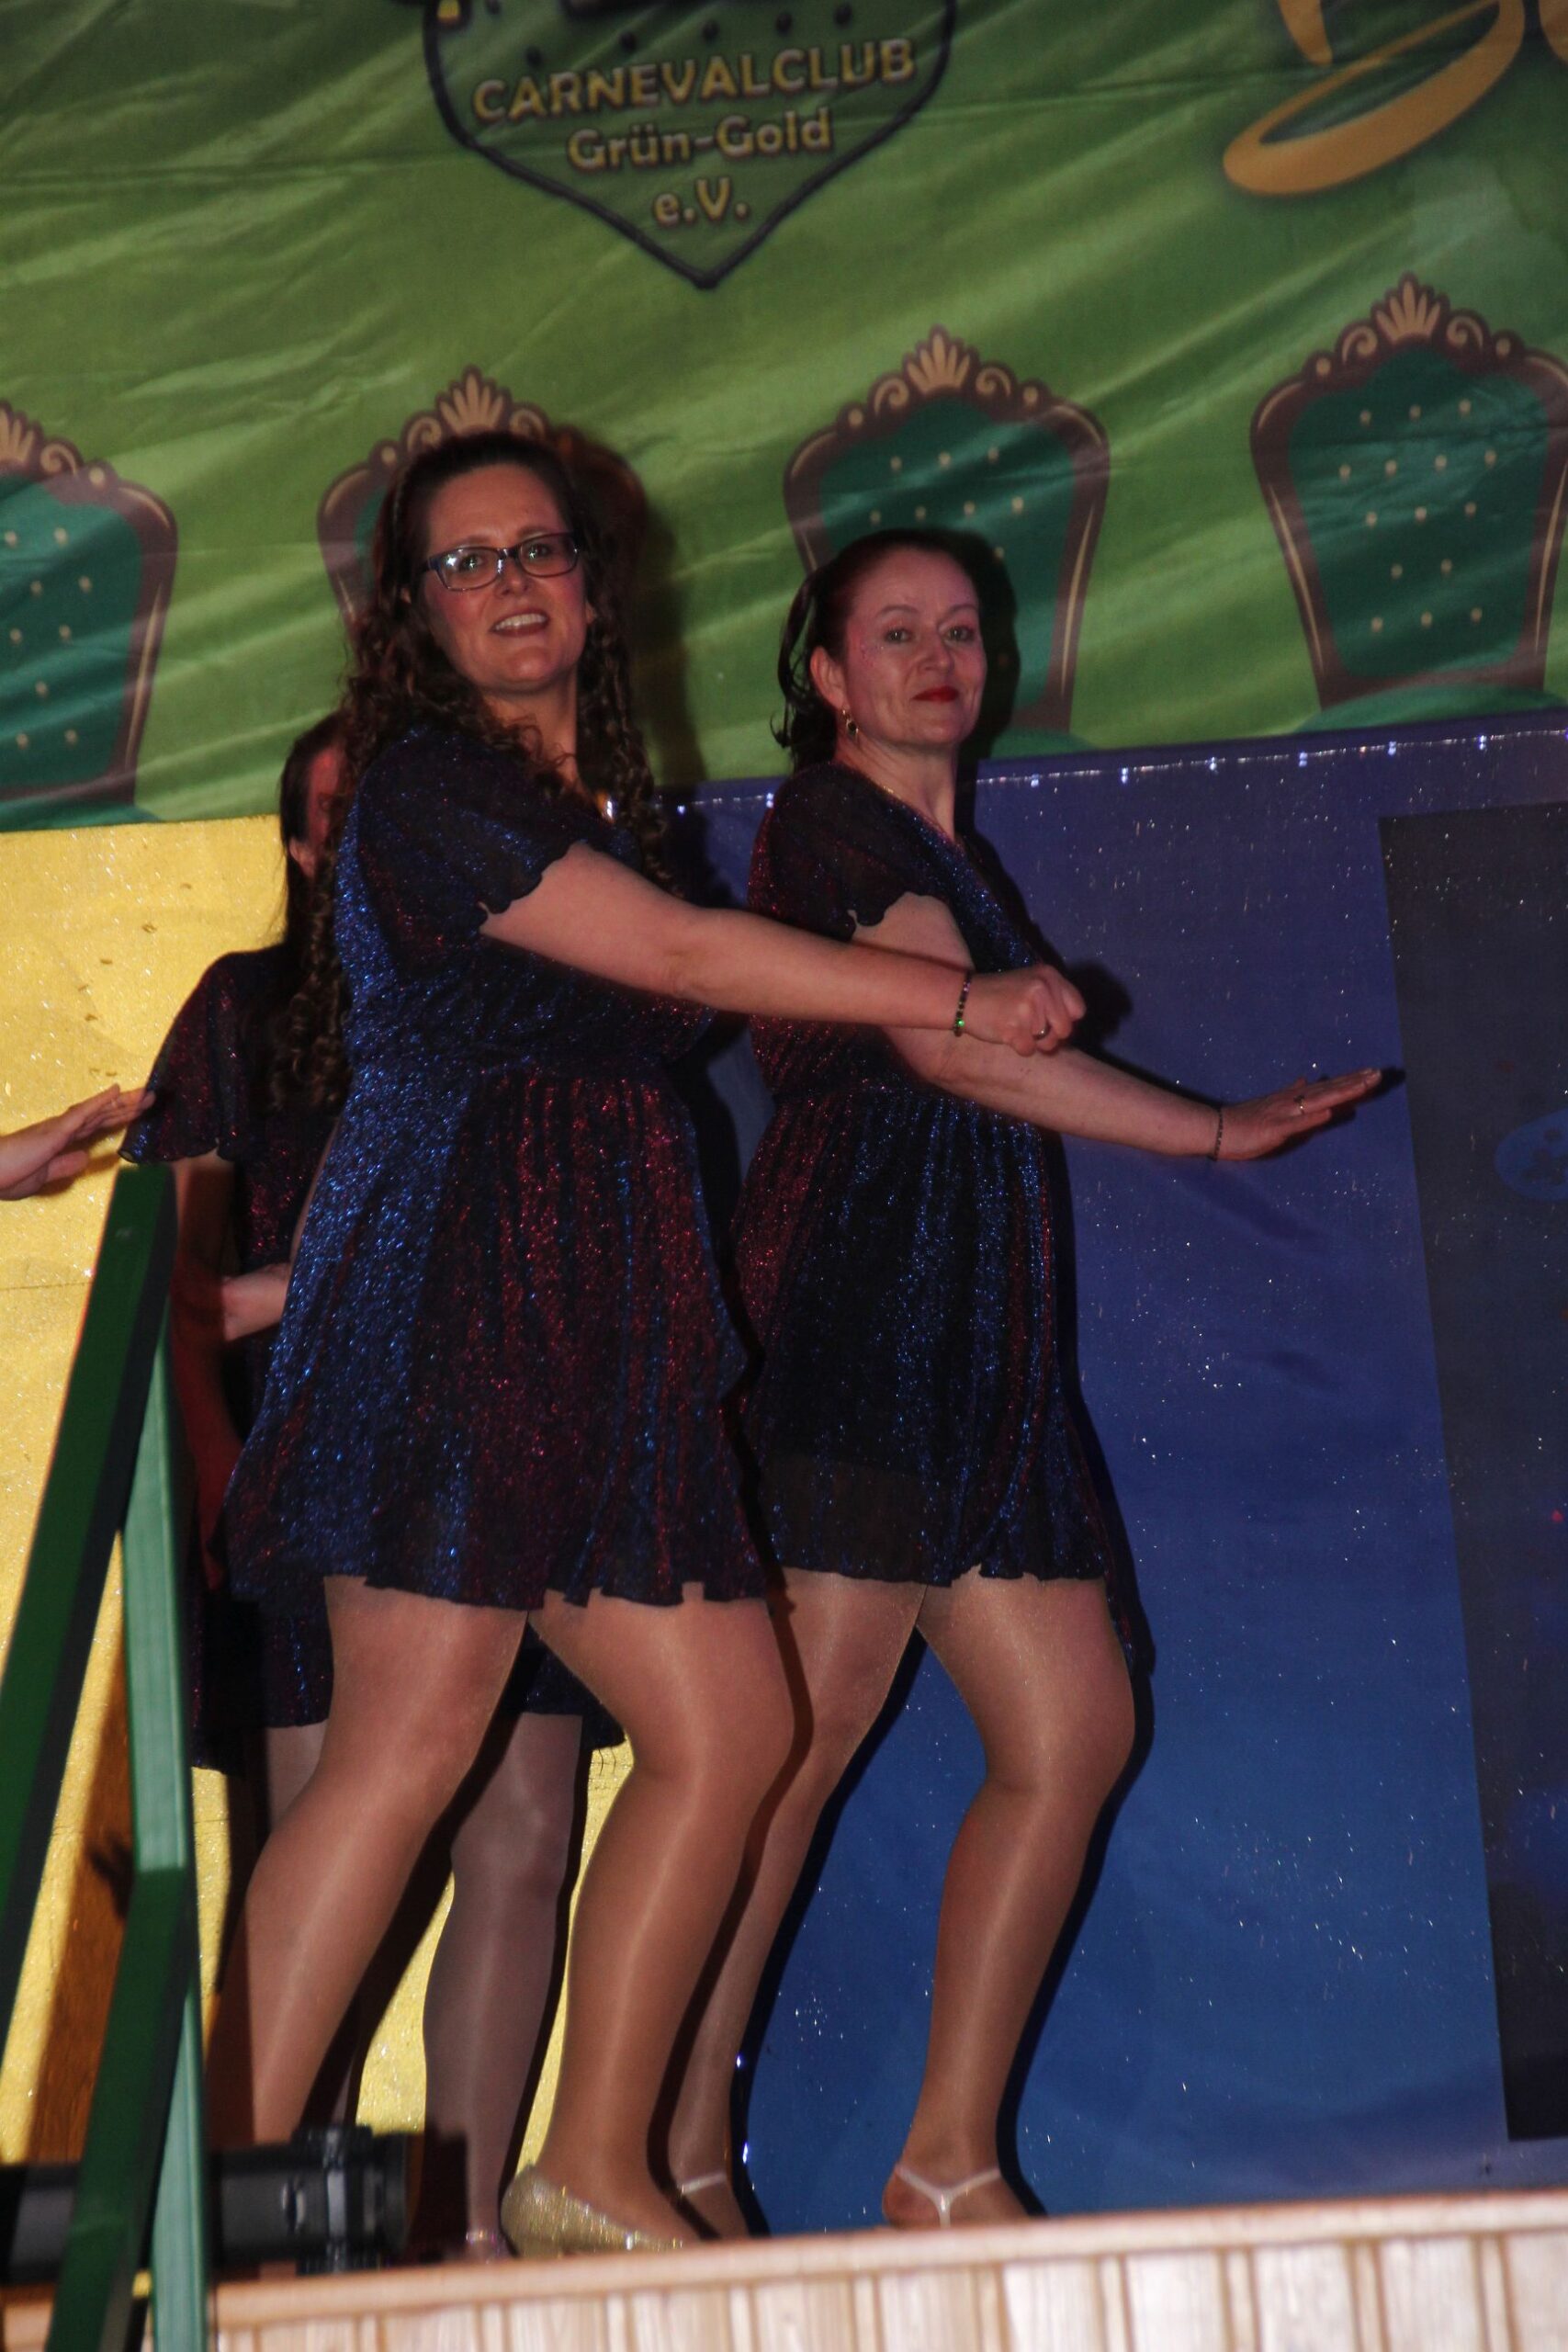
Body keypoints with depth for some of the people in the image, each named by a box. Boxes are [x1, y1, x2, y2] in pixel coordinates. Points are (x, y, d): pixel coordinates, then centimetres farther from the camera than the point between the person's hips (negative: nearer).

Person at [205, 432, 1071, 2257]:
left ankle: (594, 2172, 9)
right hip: (444, 1281, -8)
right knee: (414, 1734, -14)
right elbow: (684, 956, -9)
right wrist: (968, 1000, -3)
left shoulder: (598, 795, 22)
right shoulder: (427, 779, -5)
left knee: (730, 1729, 3)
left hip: (597, 1315, 9)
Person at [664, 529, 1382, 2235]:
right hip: (853, 1279, -9)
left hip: (968, 1323, 9)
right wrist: (1216, 1130, -8)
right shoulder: (832, 816, -1)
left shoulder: (950, 857, 27)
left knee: (1075, 1732, 0)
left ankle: (948, 2162, 4)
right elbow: (950, 1043, -13)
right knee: (812, 1723, -12)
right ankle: (679, 2153, -5)